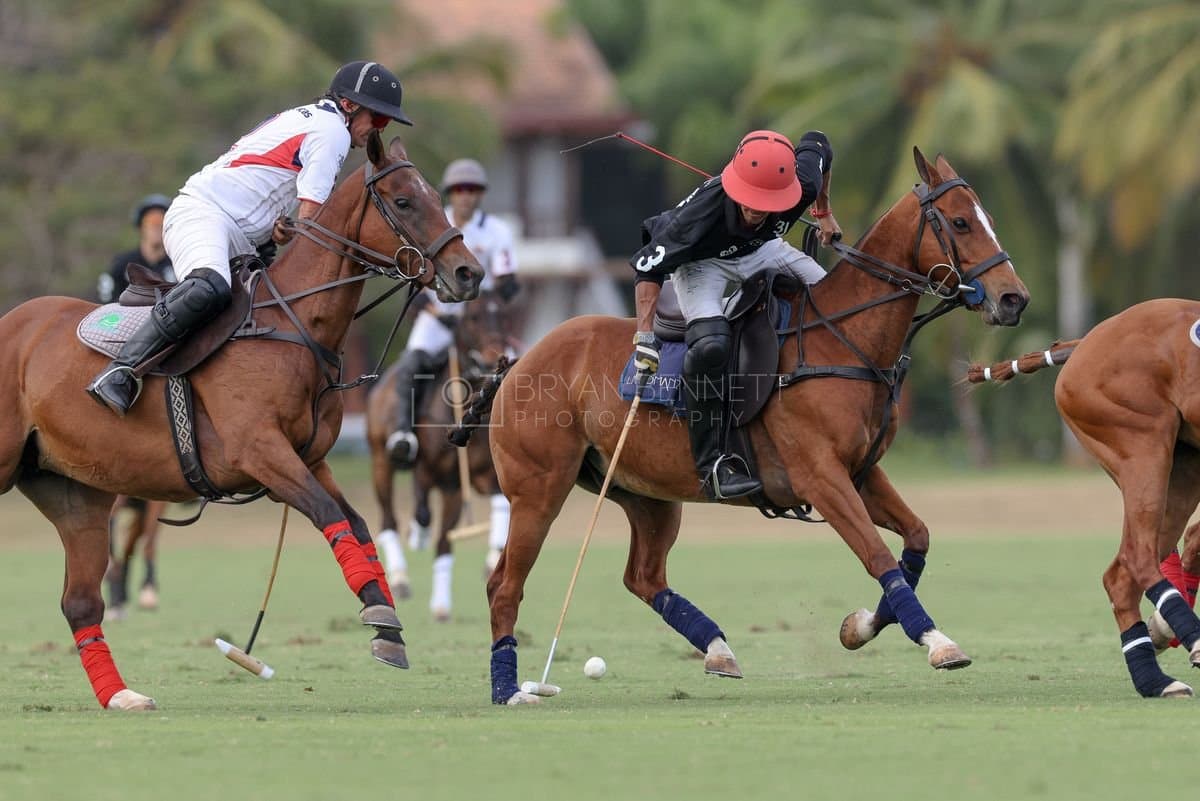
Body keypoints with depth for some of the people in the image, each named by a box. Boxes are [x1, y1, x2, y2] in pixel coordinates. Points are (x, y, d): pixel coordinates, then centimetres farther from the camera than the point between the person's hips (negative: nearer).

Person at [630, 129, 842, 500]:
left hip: (761, 249, 5)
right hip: (700, 261, -5)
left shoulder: (803, 185, -31)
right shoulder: (702, 210, -41)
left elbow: (817, 145, -5)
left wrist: (823, 213, 8)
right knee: (710, 344, -31)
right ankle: (710, 463, -22)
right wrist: (644, 337, -33)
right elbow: (648, 267, -30)